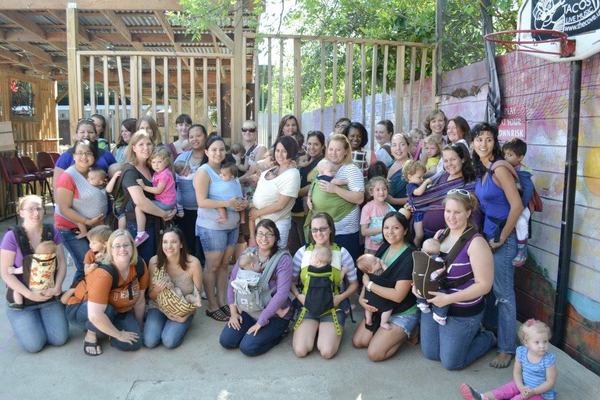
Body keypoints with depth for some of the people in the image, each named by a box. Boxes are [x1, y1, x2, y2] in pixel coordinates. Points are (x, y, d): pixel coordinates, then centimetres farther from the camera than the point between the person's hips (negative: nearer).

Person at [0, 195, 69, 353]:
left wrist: (57, 287, -17)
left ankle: (42, 317, 23)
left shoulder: (52, 232, -2)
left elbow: (61, 263, -1)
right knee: (34, 344, -12)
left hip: (50, 297, 3)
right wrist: (30, 294, -20)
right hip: (21, 299, -3)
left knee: (60, 339, -7)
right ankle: (21, 323, 20)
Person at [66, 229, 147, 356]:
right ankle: (91, 335, -6)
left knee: (133, 344, -16)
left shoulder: (140, 266, -17)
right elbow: (95, 315, -40)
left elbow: (139, 300, -2)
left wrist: (139, 326, 5)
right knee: (107, 310, -38)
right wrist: (119, 334, -28)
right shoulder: (104, 274, -35)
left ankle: (106, 329, 14)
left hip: (118, 310, 5)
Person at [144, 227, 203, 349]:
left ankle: (182, 325, 10)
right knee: (150, 342, -17)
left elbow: (197, 293, -7)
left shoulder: (193, 263, -22)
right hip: (159, 306, 2)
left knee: (169, 342, -22)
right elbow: (151, 295, -3)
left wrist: (191, 304, -26)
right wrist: (157, 289, -25)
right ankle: (162, 322, 13)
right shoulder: (154, 261, -15)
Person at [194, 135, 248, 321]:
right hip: (212, 227, -7)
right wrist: (227, 204, -25)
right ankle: (212, 306, 14)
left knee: (224, 265, 13)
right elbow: (202, 202, -19)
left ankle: (222, 302, 23)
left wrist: (242, 204, -1)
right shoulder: (204, 172, -11)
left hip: (232, 225, 7)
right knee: (212, 267, 3)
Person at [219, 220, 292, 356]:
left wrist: (261, 321, -21)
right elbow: (232, 281, 6)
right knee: (226, 341, -8)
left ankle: (278, 333, 8)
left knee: (248, 347, -17)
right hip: (247, 311, 5)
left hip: (274, 315, -5)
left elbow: (282, 293, -23)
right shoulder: (247, 254, -1)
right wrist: (233, 312, 0)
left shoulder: (283, 258, -17)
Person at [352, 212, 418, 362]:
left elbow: (398, 295, -26)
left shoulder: (410, 257, -23)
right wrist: (362, 298, -12)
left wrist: (369, 284, -18)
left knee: (374, 353, -15)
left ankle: (406, 334, 8)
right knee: (357, 342, 2)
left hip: (403, 314, -7)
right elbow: (369, 274, 6)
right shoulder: (384, 248, 0)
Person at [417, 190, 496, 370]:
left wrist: (449, 299, -26)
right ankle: (470, 334, 36)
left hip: (462, 314, -6)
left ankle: (487, 338, 29)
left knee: (450, 362, 7)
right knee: (430, 354, 18)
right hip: (432, 305, 7)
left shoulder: (475, 243, -21)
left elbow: (484, 285, -22)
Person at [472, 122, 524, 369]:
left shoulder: (499, 168, -16)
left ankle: (507, 349, 11)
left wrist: (501, 238, -14)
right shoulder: (480, 170, 8)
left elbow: (517, 206, -19)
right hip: (485, 234, 8)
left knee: (503, 293, 0)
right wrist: (484, 235, 10)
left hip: (501, 239, -8)